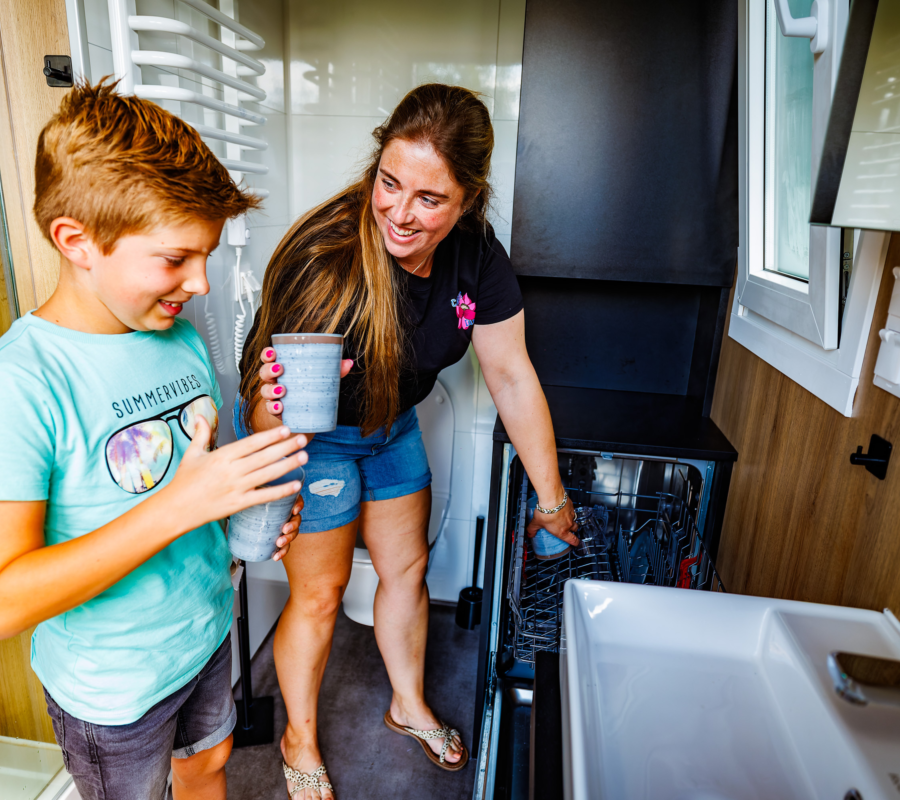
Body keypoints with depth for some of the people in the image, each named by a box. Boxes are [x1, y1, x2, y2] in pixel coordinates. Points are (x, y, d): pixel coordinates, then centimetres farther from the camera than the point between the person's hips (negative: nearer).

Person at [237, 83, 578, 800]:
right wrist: (272, 407, -55)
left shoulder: (476, 255, -18)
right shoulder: (325, 259, -34)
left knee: (407, 569, 17)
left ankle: (410, 706, 45)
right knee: (319, 595, 7)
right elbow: (274, 405, -31)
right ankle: (301, 742, 37)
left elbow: (512, 375, -12)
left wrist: (551, 497, -7)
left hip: (391, 423, 5)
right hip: (308, 434, -5)